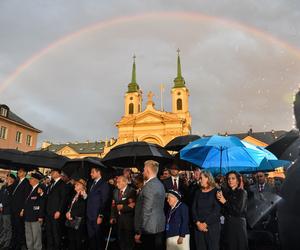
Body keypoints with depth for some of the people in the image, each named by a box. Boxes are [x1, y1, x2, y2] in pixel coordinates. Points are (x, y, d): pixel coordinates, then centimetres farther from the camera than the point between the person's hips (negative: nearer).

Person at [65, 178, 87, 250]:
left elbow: (81, 210, -17)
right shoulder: (75, 195, 16)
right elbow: (70, 205, 19)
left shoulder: (83, 196, -12)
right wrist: (68, 212, 0)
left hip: (78, 222, -8)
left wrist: (71, 214, -10)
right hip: (71, 221, 8)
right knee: (71, 241, 14)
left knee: (78, 241, 1)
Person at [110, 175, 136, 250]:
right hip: (118, 219, 6)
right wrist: (112, 217, 1)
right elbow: (113, 205, 7)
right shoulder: (115, 191, 7)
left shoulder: (131, 191, -14)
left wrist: (123, 207, -17)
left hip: (128, 220, -6)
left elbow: (132, 206, -20)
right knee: (120, 239, 18)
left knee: (129, 240, 7)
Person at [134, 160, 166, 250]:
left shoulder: (149, 186, -19)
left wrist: (139, 231, -16)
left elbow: (146, 210, -22)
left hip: (149, 229, -9)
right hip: (159, 226, 9)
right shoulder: (160, 184, 10)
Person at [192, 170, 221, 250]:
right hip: (199, 226, 4)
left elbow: (216, 210, -11)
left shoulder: (216, 191, -2)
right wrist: (198, 223, -8)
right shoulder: (198, 192, 11)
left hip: (212, 226, -4)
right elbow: (194, 208, 5)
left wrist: (205, 223, -14)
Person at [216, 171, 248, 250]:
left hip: (239, 223, -4)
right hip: (228, 224, 5)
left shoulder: (242, 192, -5)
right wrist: (219, 198, -9)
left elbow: (239, 210, -15)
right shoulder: (227, 193, 9)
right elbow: (223, 210, 7)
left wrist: (225, 202, -14)